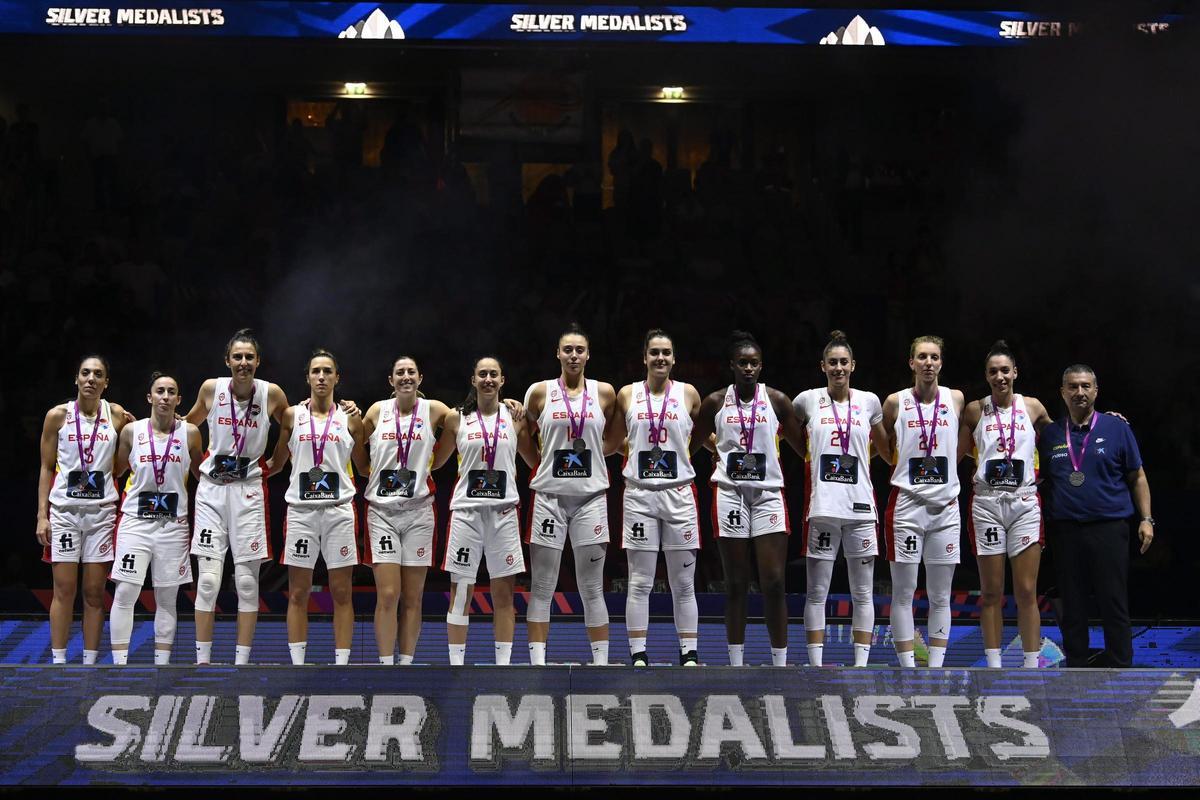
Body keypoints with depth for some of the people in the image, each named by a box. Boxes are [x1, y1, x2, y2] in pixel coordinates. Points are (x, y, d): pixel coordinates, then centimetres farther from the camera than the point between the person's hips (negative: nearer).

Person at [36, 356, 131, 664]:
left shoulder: (117, 415, 4)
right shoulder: (58, 415, 1)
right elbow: (47, 468, 5)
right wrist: (42, 515, -2)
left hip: (102, 511, 1)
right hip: (64, 509, -1)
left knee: (94, 592, 3)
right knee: (64, 590, -3)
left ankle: (90, 663, 8)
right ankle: (58, 662, 3)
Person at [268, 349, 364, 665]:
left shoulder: (350, 419, 6)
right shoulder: (292, 416, 7)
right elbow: (276, 463, 13)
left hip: (339, 510, 0)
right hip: (301, 510, 0)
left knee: (342, 594, 0)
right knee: (297, 594, 2)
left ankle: (342, 666, 5)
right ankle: (297, 667, 8)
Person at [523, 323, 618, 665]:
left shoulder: (604, 393, 4)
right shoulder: (540, 392, 2)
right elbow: (525, 437, 16)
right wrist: (539, 466, 8)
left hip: (591, 496, 0)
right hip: (549, 495, 0)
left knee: (592, 588, 3)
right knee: (541, 587, 0)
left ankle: (601, 663, 8)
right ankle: (537, 663, 3)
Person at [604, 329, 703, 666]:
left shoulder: (688, 394, 3)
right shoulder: (627, 395, 5)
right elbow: (613, 443, 16)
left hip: (679, 494, 0)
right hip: (639, 495, 0)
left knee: (683, 584, 3)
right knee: (639, 583, 0)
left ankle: (689, 654, 11)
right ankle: (638, 656, 5)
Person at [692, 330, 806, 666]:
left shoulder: (776, 400, 3)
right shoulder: (716, 402, 4)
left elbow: (804, 446, 8)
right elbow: (690, 446, 14)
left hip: (768, 493, 0)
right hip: (730, 493, 0)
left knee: (774, 581, -6)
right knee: (735, 584, 3)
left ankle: (780, 664, 1)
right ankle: (736, 665, 10)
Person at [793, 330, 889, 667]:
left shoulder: (869, 401, 7)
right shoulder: (808, 400, 3)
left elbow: (885, 447, 21)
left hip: (861, 506, 1)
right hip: (822, 505, -1)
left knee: (863, 592, 4)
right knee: (817, 592, 1)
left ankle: (861, 666, 9)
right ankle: (816, 666, 6)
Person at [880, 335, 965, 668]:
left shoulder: (956, 399, 5)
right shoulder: (895, 401, 0)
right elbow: (884, 447, 14)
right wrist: (904, 470, 10)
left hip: (946, 505, 2)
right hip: (906, 503, -2)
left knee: (940, 596, 4)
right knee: (903, 593, -1)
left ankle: (936, 668, 9)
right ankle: (908, 669, 4)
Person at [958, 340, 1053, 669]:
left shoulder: (1032, 407, 7)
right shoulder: (974, 410, 5)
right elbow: (955, 455, 10)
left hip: (1025, 503, 0)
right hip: (986, 503, 0)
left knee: (1026, 592, -3)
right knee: (991, 593, 2)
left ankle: (1031, 666, 0)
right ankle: (994, 666, 6)